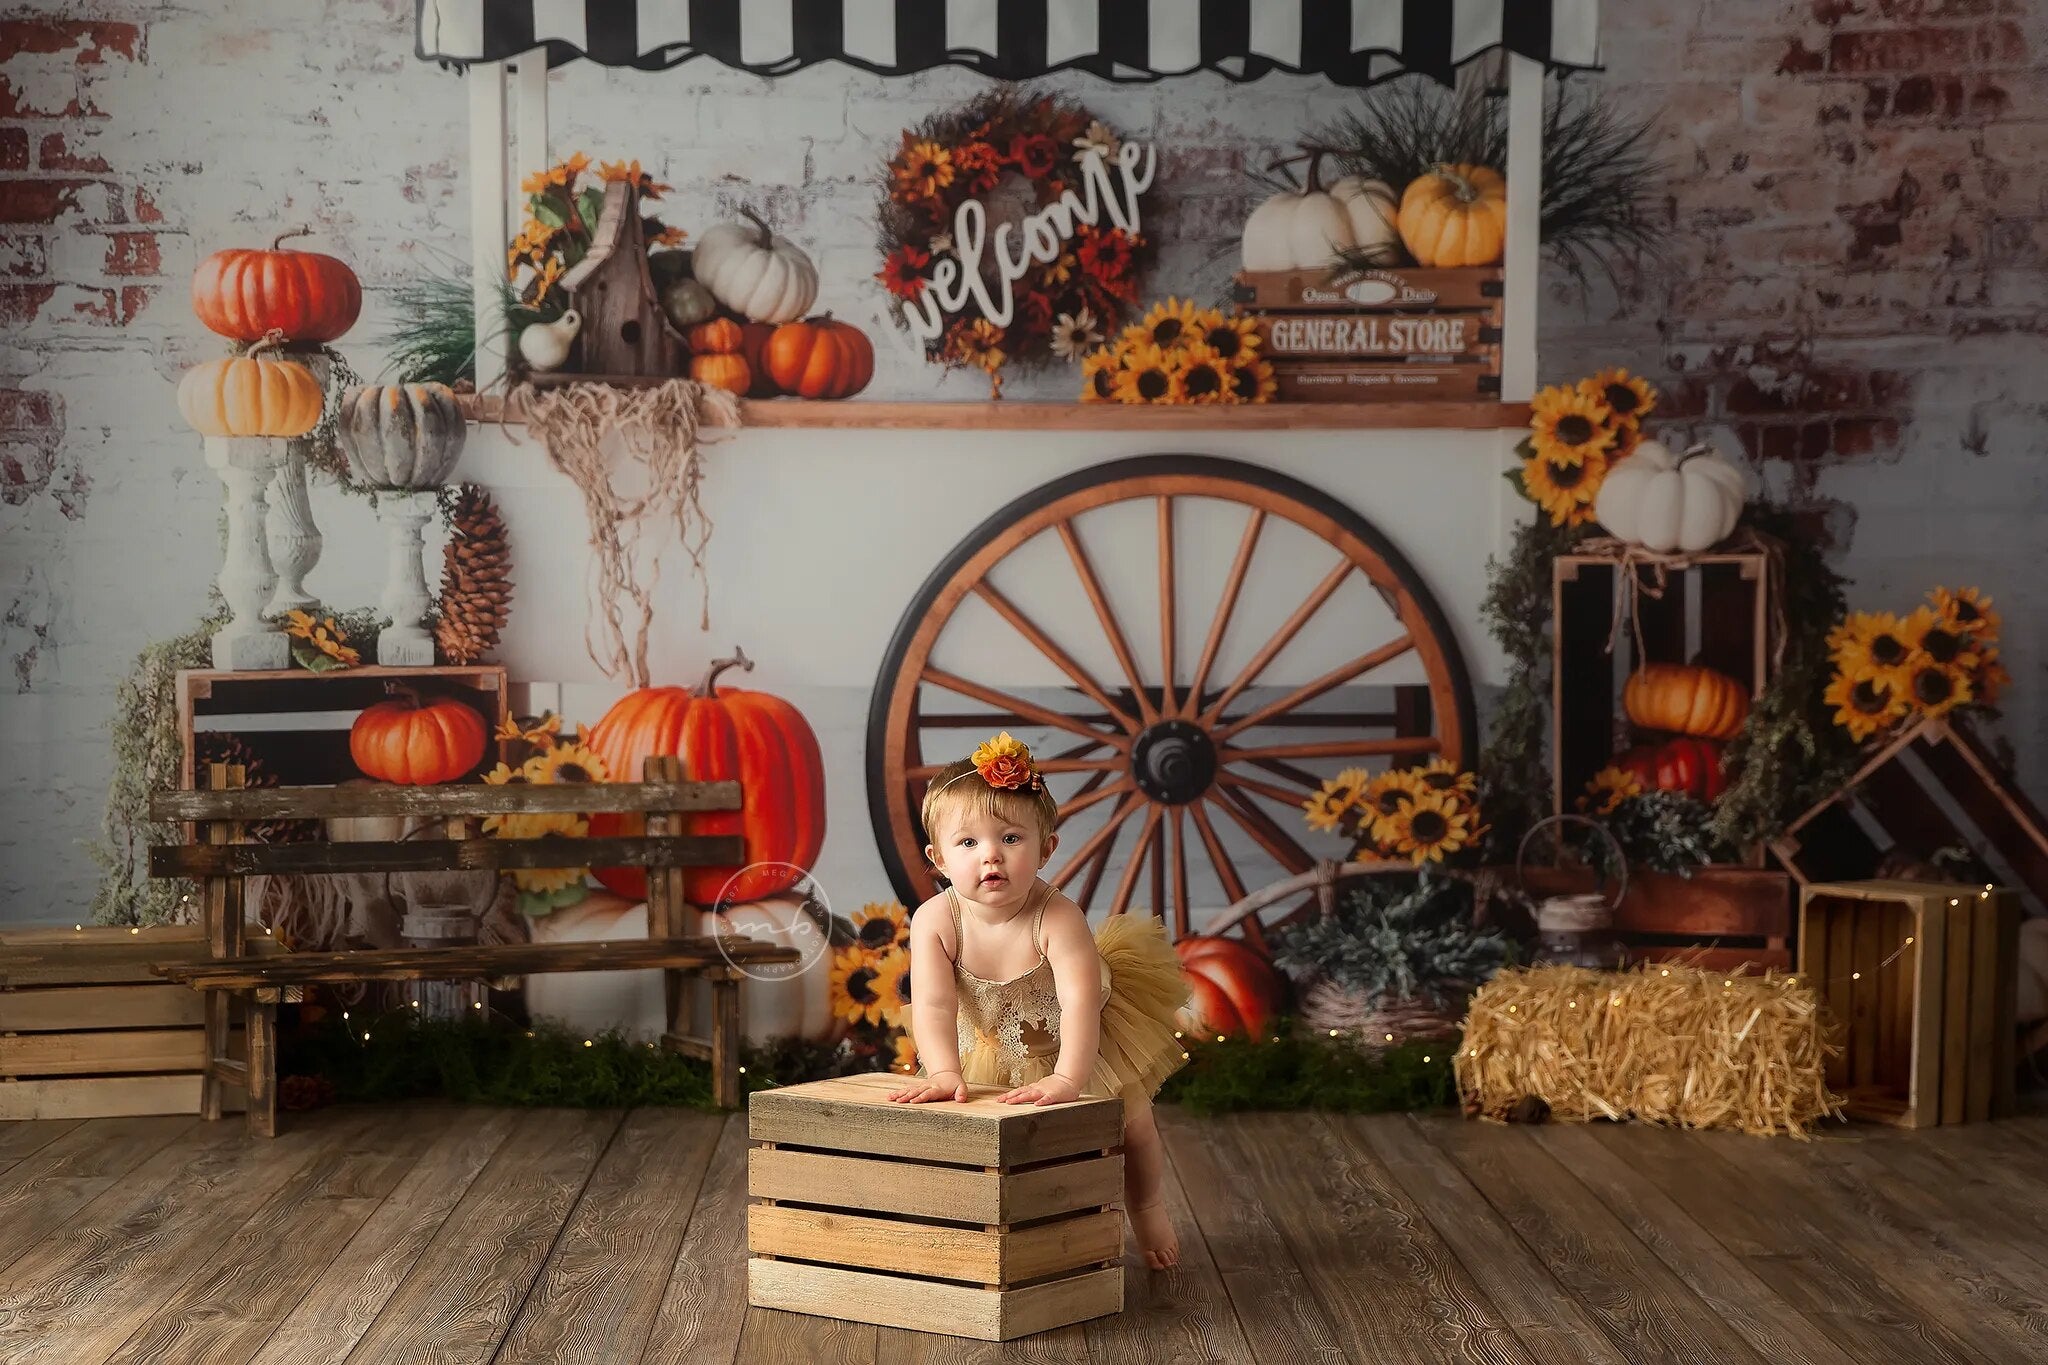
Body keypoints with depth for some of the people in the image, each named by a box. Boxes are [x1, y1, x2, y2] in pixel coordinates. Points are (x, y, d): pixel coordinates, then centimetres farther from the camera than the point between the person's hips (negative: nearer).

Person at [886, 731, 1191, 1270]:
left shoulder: (1058, 919, -37)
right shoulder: (935, 921, -29)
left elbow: (1080, 1003, -44)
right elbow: (933, 1004, -34)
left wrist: (1069, 1078, -57)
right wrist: (943, 1072, -50)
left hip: (1075, 1048, -2)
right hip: (986, 1051, 2)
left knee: (1132, 1123, 9)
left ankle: (1147, 1212, 39)